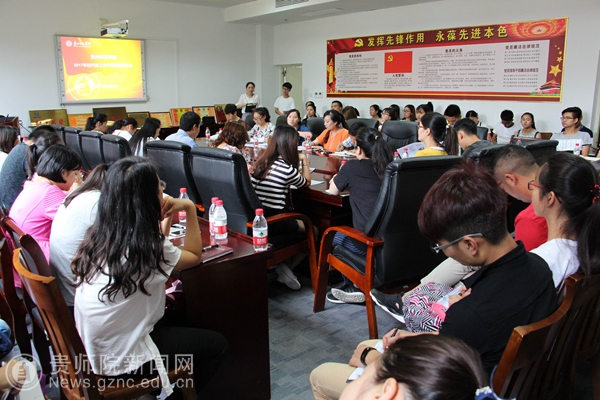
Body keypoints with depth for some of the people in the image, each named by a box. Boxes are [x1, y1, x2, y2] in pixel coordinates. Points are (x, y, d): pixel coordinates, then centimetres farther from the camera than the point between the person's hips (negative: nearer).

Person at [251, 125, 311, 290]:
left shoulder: (261, 162, 4)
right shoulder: (287, 169, -14)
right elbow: (306, 182, 8)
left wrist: (299, 160, 24)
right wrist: (305, 160, 22)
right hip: (273, 223, -7)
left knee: (298, 223, 29)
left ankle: (285, 265, 24)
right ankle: (286, 267, 11)